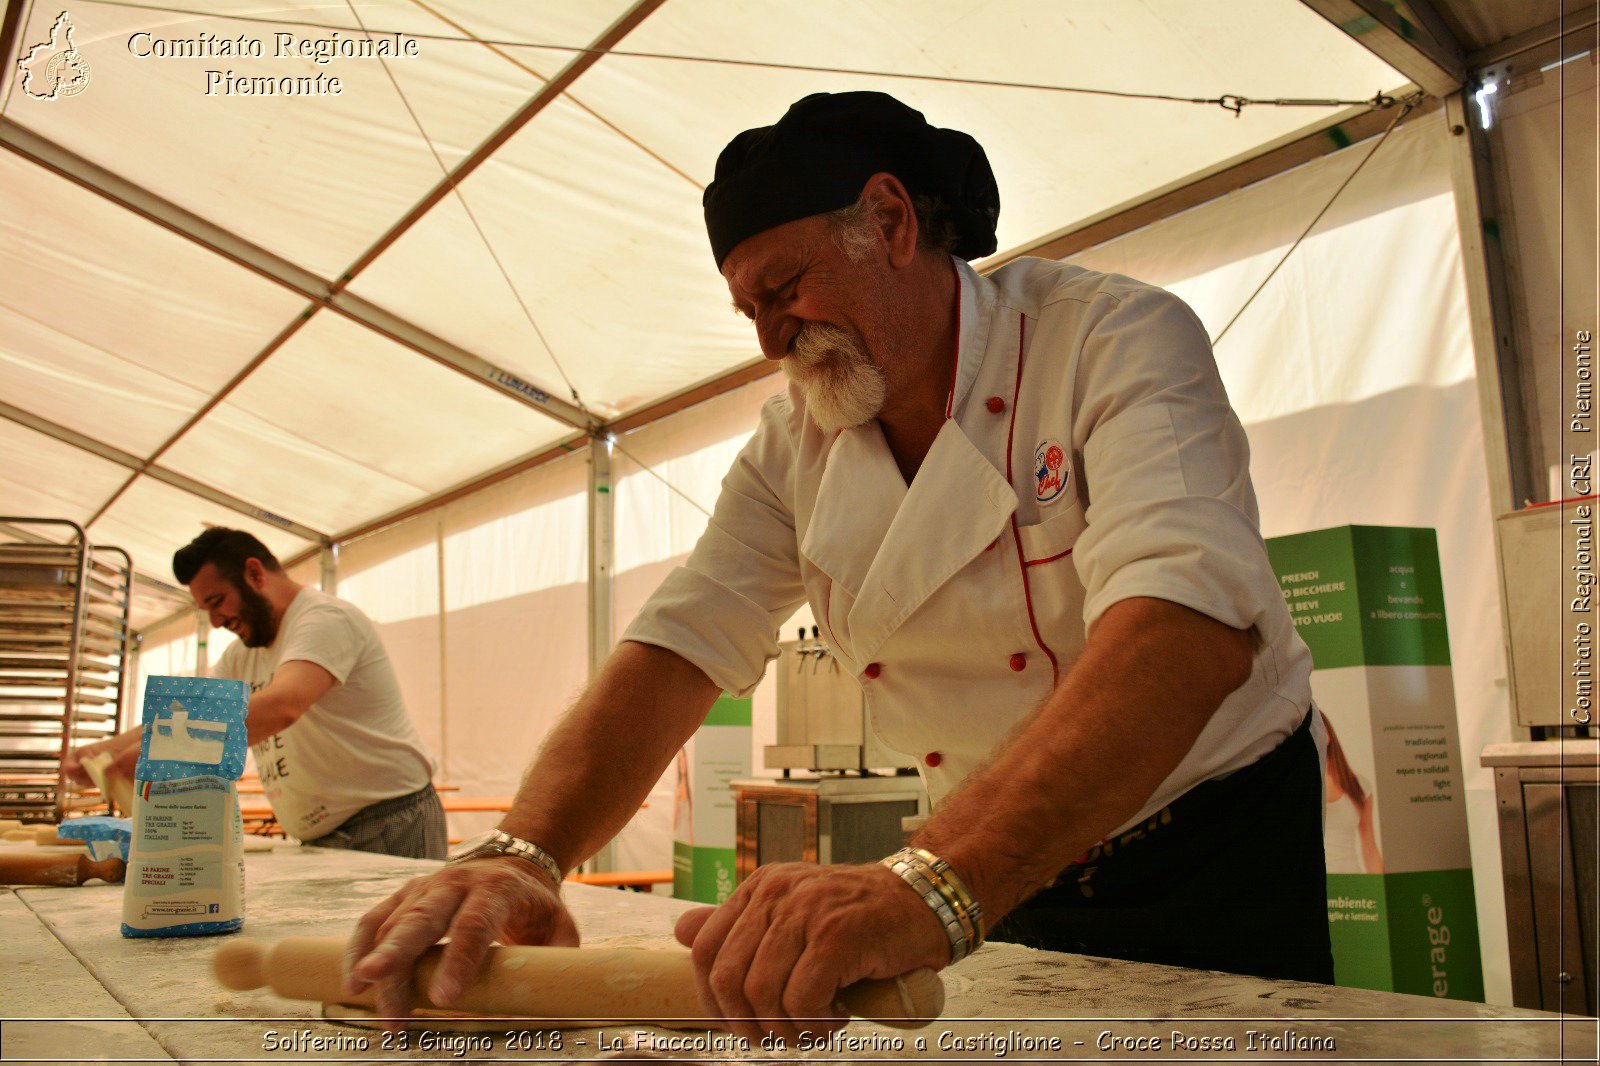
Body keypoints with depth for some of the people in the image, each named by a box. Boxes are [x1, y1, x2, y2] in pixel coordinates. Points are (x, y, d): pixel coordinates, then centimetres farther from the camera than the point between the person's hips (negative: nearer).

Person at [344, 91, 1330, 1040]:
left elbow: (1189, 630, -39)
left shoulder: (1118, 340, -23)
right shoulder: (795, 444, -4)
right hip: (1012, 875, 4)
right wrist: (521, 856, -31)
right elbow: (680, 647, -12)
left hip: (1223, 855, -3)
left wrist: (933, 887, -53)